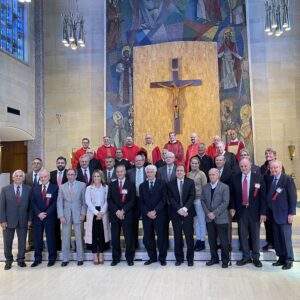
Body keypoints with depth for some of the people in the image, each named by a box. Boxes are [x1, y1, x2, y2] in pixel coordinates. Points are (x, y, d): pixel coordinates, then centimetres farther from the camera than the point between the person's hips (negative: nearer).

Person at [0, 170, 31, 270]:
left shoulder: (28, 189, 0)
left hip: (23, 221, 1)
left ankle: (21, 260, 27)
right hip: (9, 221, 0)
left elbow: (30, 205, 2)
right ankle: (8, 261, 30)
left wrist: (29, 219, -2)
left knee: (22, 242, 11)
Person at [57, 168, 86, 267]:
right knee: (65, 238, 5)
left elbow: (84, 200, 3)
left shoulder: (82, 185, 4)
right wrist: (61, 215, -4)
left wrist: (83, 213, -3)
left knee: (79, 237, 4)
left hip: (77, 214, -1)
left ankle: (80, 258, 14)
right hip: (66, 215, 2)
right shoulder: (62, 187, 8)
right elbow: (59, 202, 5)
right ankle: (65, 259, 16)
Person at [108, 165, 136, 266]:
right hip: (114, 215, 2)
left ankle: (129, 258, 14)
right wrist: (117, 211, -9)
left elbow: (132, 200, -3)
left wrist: (123, 211, -12)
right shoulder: (112, 185, 11)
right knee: (115, 238, 5)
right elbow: (109, 200, 5)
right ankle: (115, 258, 18)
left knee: (129, 238, 1)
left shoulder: (130, 185, 4)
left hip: (127, 215, -2)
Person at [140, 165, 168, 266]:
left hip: (159, 215, -2)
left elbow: (164, 199, -4)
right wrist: (147, 212, -8)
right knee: (147, 238, 5)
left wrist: (155, 211, -12)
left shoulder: (161, 184, 3)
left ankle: (162, 258, 16)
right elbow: (141, 202, 7)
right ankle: (152, 257, 20)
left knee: (161, 237, 2)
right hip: (146, 215, 3)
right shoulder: (142, 186, 11)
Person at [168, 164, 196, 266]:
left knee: (189, 237, 2)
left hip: (188, 212, -1)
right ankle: (179, 258, 18)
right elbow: (171, 199, -1)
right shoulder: (170, 184, 7)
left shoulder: (190, 182, 5)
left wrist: (185, 208, -15)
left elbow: (192, 197, -3)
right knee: (177, 237, 7)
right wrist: (179, 209, -13)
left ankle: (190, 259, 15)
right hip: (175, 213, 1)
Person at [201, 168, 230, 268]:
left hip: (221, 218, -4)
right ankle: (214, 258, 26)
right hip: (209, 218, 4)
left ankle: (225, 260, 19)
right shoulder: (205, 187, 10)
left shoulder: (224, 187, -4)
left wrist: (215, 213, -15)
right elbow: (202, 200, 9)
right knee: (211, 240, 12)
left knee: (224, 241, 3)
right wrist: (207, 212, -5)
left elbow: (225, 202, -10)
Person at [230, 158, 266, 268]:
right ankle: (246, 257, 25)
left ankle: (256, 257, 26)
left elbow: (263, 196, -5)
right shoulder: (235, 178, 1)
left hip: (254, 211, -2)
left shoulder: (258, 178, -5)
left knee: (255, 235, 10)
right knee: (243, 235, 10)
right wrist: (232, 207, -2)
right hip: (241, 210, 2)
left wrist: (263, 212, -9)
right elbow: (232, 194, 8)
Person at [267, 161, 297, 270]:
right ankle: (281, 258, 22)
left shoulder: (288, 179, -6)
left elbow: (293, 197, -8)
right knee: (277, 239, 10)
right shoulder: (270, 180, 10)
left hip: (284, 214, -5)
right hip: (274, 215, 5)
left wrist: (291, 213, -12)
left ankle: (289, 260, 15)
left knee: (286, 238, 1)